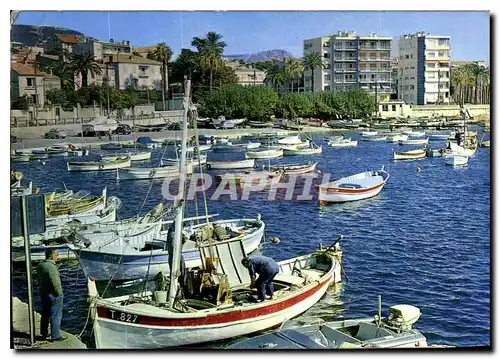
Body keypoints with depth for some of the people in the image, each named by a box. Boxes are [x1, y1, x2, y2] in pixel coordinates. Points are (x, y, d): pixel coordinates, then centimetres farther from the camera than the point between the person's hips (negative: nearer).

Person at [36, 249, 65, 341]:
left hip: (43, 293, 9)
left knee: (45, 314, 20)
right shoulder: (51, 267, -24)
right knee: (55, 316, 1)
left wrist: (42, 288, 19)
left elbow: (39, 280, 14)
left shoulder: (40, 266, 5)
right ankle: (55, 336, 6)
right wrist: (59, 293, -16)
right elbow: (55, 282, -26)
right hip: (53, 295, -9)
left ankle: (44, 333, 32)